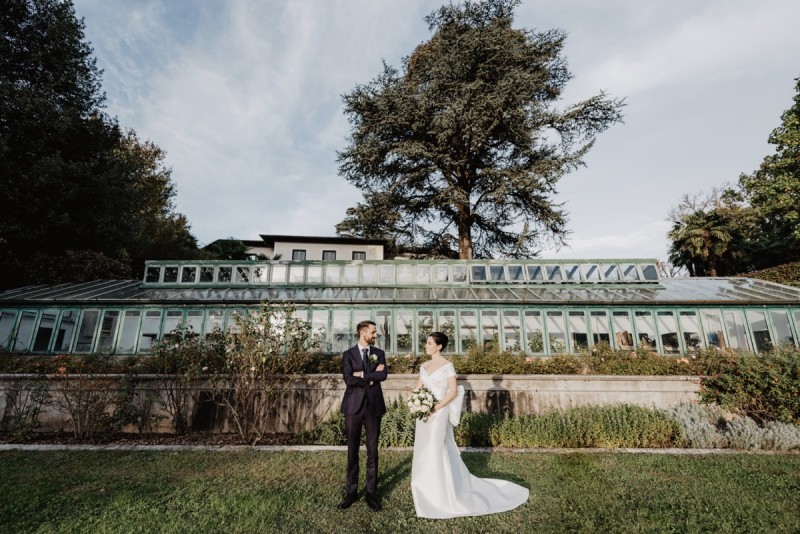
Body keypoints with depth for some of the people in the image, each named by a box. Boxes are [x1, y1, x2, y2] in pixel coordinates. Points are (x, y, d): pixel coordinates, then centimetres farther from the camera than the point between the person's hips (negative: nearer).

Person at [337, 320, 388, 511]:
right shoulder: (348, 354, 0)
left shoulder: (379, 353, 5)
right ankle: (351, 491, 25)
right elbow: (348, 379, -14)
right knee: (352, 451, 10)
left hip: (374, 406, 1)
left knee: (372, 451, 9)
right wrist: (372, 376, -13)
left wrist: (362, 375, -13)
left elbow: (383, 375, -12)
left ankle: (371, 492, 23)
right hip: (354, 406, -1)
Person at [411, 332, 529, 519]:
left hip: (438, 414, -7)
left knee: (435, 452, -2)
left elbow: (453, 391, -14)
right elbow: (418, 388, 12)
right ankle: (427, 491, 33)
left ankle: (442, 498, 15)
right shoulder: (424, 365, 9)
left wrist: (435, 408, -19)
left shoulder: (447, 366, -11)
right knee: (423, 451, 14)